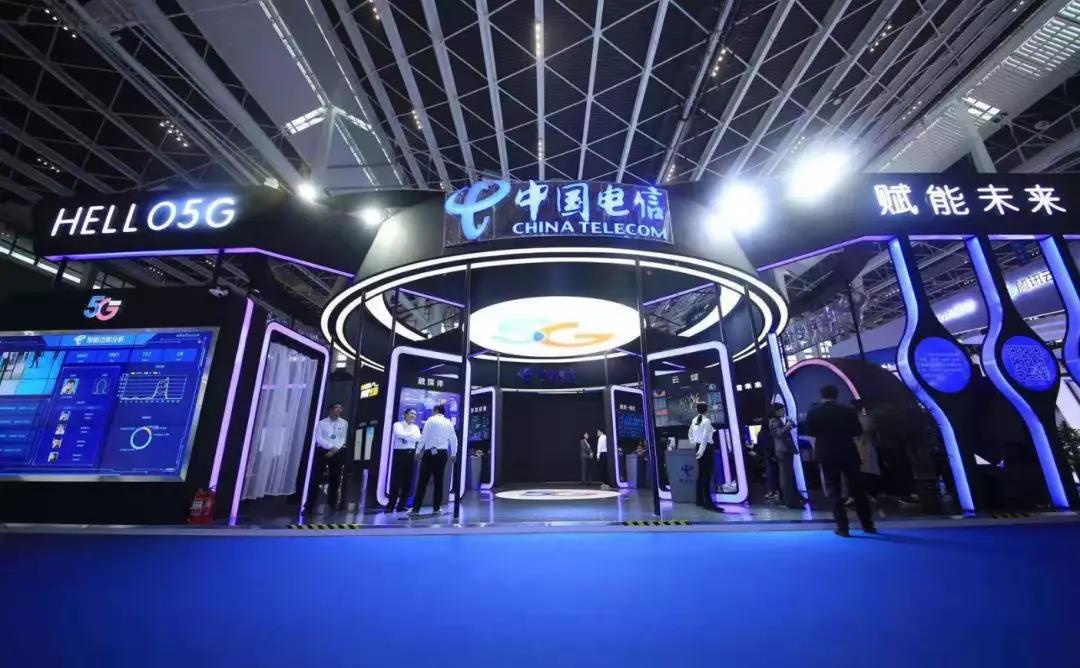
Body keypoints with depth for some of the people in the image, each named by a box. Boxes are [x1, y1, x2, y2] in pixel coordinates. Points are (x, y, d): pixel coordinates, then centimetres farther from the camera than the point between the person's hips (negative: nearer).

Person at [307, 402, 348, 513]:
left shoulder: (344, 423, 7)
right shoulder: (322, 423, 4)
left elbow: (342, 439, 1)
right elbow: (318, 438, -6)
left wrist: (334, 450, -12)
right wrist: (331, 447, -16)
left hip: (337, 453, 1)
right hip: (322, 451, -1)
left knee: (335, 479, 3)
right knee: (315, 478, -4)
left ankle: (332, 505, 12)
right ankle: (310, 505, 4)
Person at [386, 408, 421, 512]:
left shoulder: (416, 427, 15)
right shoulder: (397, 424, 4)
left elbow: (417, 438, -4)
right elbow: (399, 434, -16)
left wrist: (405, 436, -11)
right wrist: (411, 434, -7)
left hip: (411, 454, 4)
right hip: (399, 453, -4)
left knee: (407, 481, 4)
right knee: (395, 480, -2)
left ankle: (401, 505, 13)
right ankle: (390, 505, 7)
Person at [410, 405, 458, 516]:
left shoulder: (431, 420, -2)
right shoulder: (449, 423, 9)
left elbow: (424, 436, -7)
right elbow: (454, 439, 10)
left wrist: (418, 451, 0)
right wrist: (453, 454, 20)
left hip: (430, 452, -4)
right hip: (443, 453, 4)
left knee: (422, 481, -1)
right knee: (439, 480, 11)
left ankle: (416, 508, 0)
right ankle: (437, 508, 15)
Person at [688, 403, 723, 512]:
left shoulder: (694, 421, 9)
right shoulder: (707, 421, -13)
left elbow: (690, 434, 17)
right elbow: (705, 437, -19)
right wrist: (701, 450, -18)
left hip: (699, 447, 8)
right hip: (706, 448, -8)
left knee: (701, 474, 14)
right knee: (707, 475, -5)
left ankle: (699, 500, 20)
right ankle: (708, 503, -3)